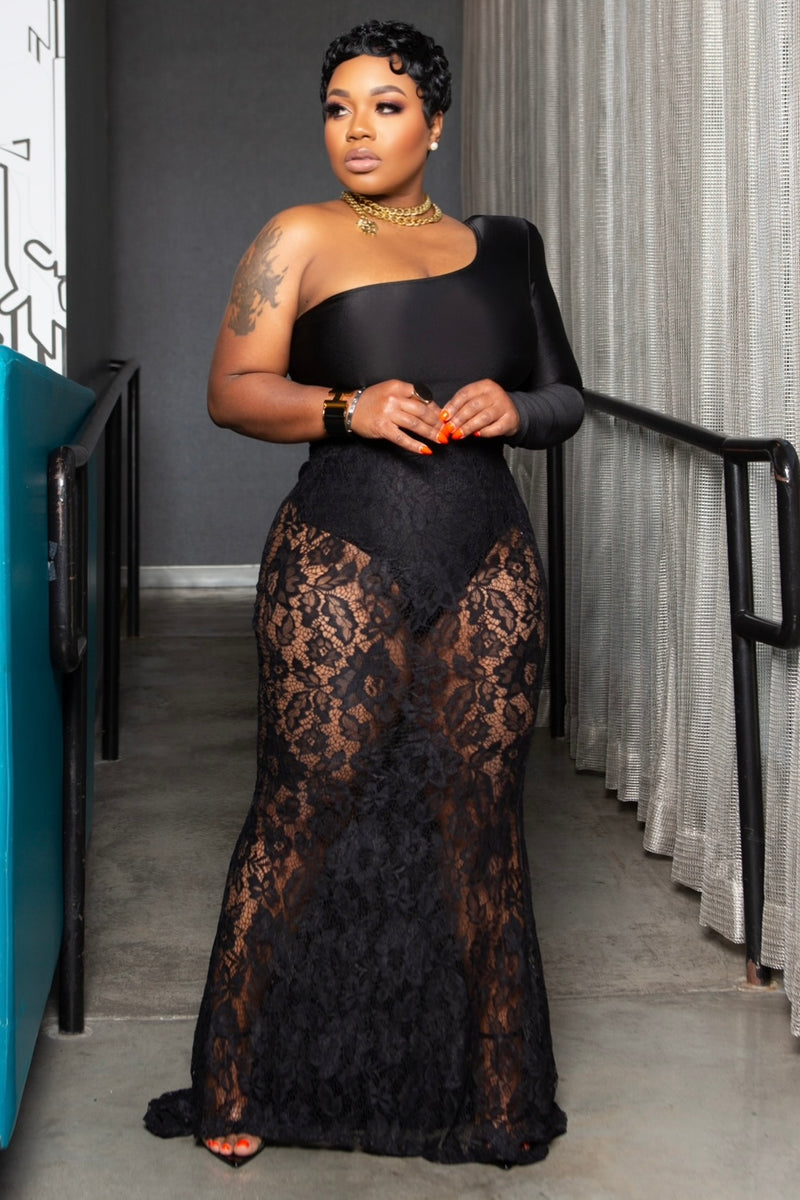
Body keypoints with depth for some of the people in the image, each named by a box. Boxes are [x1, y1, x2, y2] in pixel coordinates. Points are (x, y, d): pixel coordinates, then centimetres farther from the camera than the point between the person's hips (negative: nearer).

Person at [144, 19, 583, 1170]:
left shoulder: (503, 246, 17)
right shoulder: (301, 237, 7)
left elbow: (566, 398, 19)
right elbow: (233, 390, 0)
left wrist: (513, 408, -3)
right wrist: (348, 409, -17)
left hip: (488, 566, 3)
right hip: (340, 561, -3)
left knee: (478, 815, 4)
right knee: (306, 808, -4)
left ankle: (494, 1096, 18)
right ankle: (239, 1085, 12)